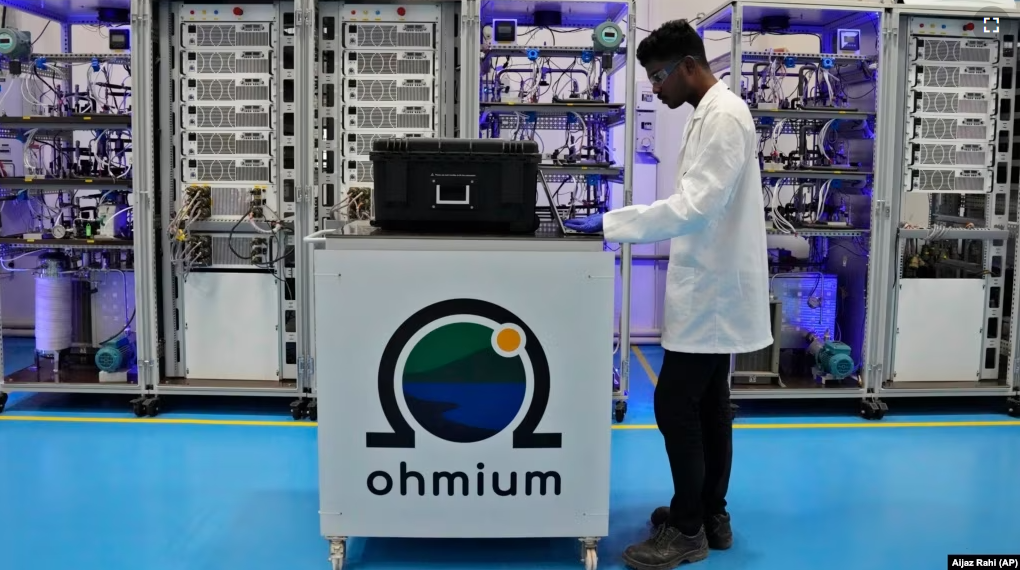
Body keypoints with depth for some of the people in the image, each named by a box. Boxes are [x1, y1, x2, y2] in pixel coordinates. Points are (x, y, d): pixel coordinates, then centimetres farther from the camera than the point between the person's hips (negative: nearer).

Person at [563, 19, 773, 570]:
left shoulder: (723, 115, -17)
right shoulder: (709, 114, 14)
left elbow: (697, 206, -25)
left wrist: (613, 222, -22)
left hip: (712, 290, -10)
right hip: (709, 287, 10)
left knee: (675, 405, -5)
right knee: (707, 404, 15)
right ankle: (710, 515, 26)